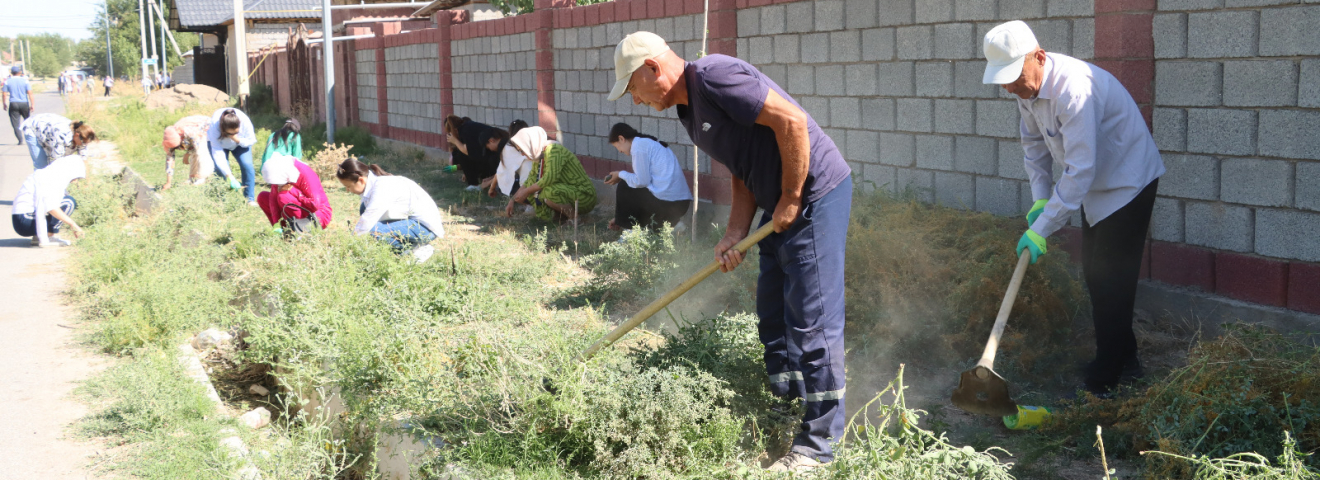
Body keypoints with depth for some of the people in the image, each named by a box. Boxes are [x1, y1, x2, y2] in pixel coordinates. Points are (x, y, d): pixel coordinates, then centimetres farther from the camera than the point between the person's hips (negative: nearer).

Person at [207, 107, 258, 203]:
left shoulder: (245, 121, -38)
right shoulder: (214, 124, -41)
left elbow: (251, 140, -18)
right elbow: (217, 153, -39)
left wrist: (238, 140, -41)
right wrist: (230, 177, -44)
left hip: (240, 142, 1)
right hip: (219, 142, -1)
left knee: (247, 165, -18)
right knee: (220, 169, -18)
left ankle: (250, 199, -10)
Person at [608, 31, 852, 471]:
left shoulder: (713, 77, -18)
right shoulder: (689, 110, 13)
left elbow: (791, 120, -24)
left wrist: (790, 200, -17)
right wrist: (734, 237, 3)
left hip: (815, 194, -10)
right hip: (782, 208, 10)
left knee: (813, 320, -7)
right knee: (773, 316, 17)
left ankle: (818, 443, 0)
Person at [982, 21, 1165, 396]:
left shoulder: (1074, 89, -35)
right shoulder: (1026, 84, -6)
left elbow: (1080, 170, -36)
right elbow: (1034, 144, 8)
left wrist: (1042, 229, -33)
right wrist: (1040, 198, -3)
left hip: (1128, 180, -9)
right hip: (1096, 184, 9)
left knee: (1110, 280, -9)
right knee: (1093, 273, 15)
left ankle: (1104, 384, -2)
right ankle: (1124, 363, 30)